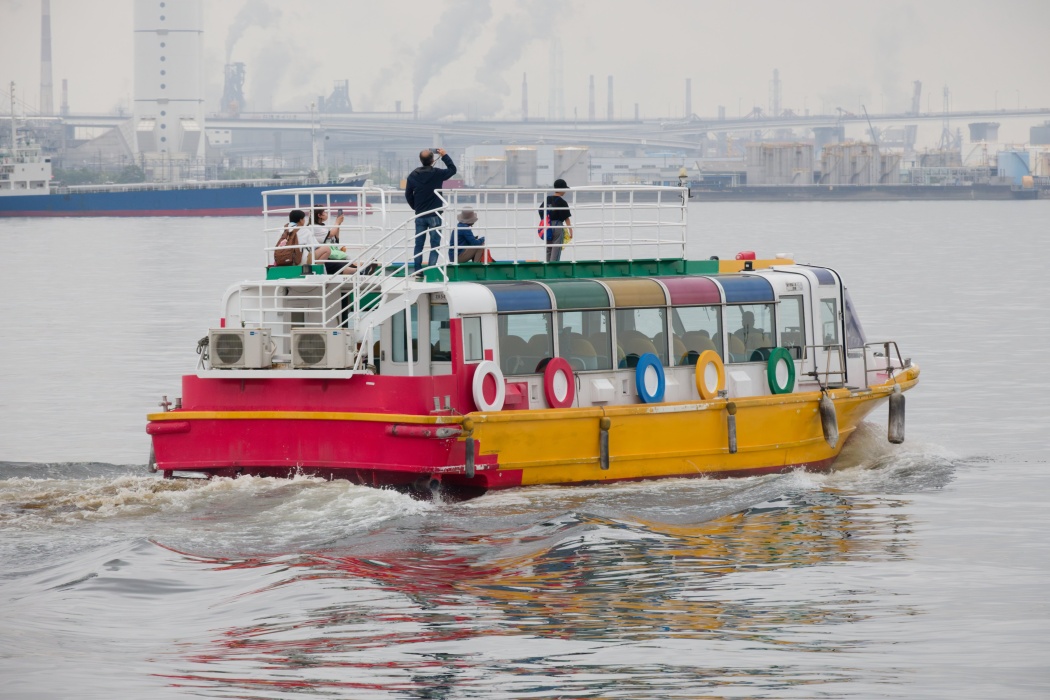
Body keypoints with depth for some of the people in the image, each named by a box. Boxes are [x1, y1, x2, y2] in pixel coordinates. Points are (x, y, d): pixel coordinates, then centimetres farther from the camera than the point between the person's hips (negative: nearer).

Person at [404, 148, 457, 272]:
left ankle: (417, 271, 7)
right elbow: (452, 169, 5)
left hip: (420, 215, 3)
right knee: (435, 244, 1)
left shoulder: (413, 175, -1)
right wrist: (444, 155, 13)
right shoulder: (437, 173, -11)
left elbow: (408, 194, 6)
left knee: (419, 244, 8)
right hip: (434, 215, -3)